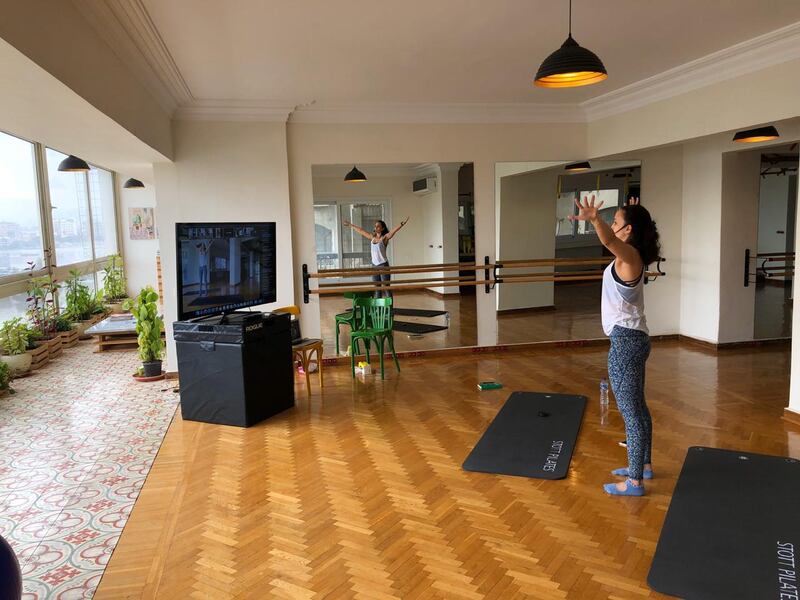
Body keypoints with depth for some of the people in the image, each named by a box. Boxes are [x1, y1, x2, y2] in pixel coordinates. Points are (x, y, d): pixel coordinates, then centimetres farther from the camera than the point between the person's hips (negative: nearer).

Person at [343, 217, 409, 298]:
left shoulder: (384, 238, -6)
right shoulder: (372, 237, 10)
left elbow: (394, 230, -21)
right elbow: (361, 231, 21)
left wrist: (402, 224, -36)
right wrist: (351, 225, 30)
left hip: (383, 265, -6)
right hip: (374, 265, 6)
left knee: (386, 288, -5)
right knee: (377, 288, 10)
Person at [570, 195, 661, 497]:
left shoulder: (628, 255, -18)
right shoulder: (632, 254, 8)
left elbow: (608, 239, -42)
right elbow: (615, 238, 34)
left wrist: (594, 218, -61)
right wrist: (632, 214, 49)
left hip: (625, 341, -10)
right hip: (633, 338, 10)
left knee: (630, 412, -2)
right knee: (637, 407, 20)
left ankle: (635, 482, 9)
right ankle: (643, 465, 36)